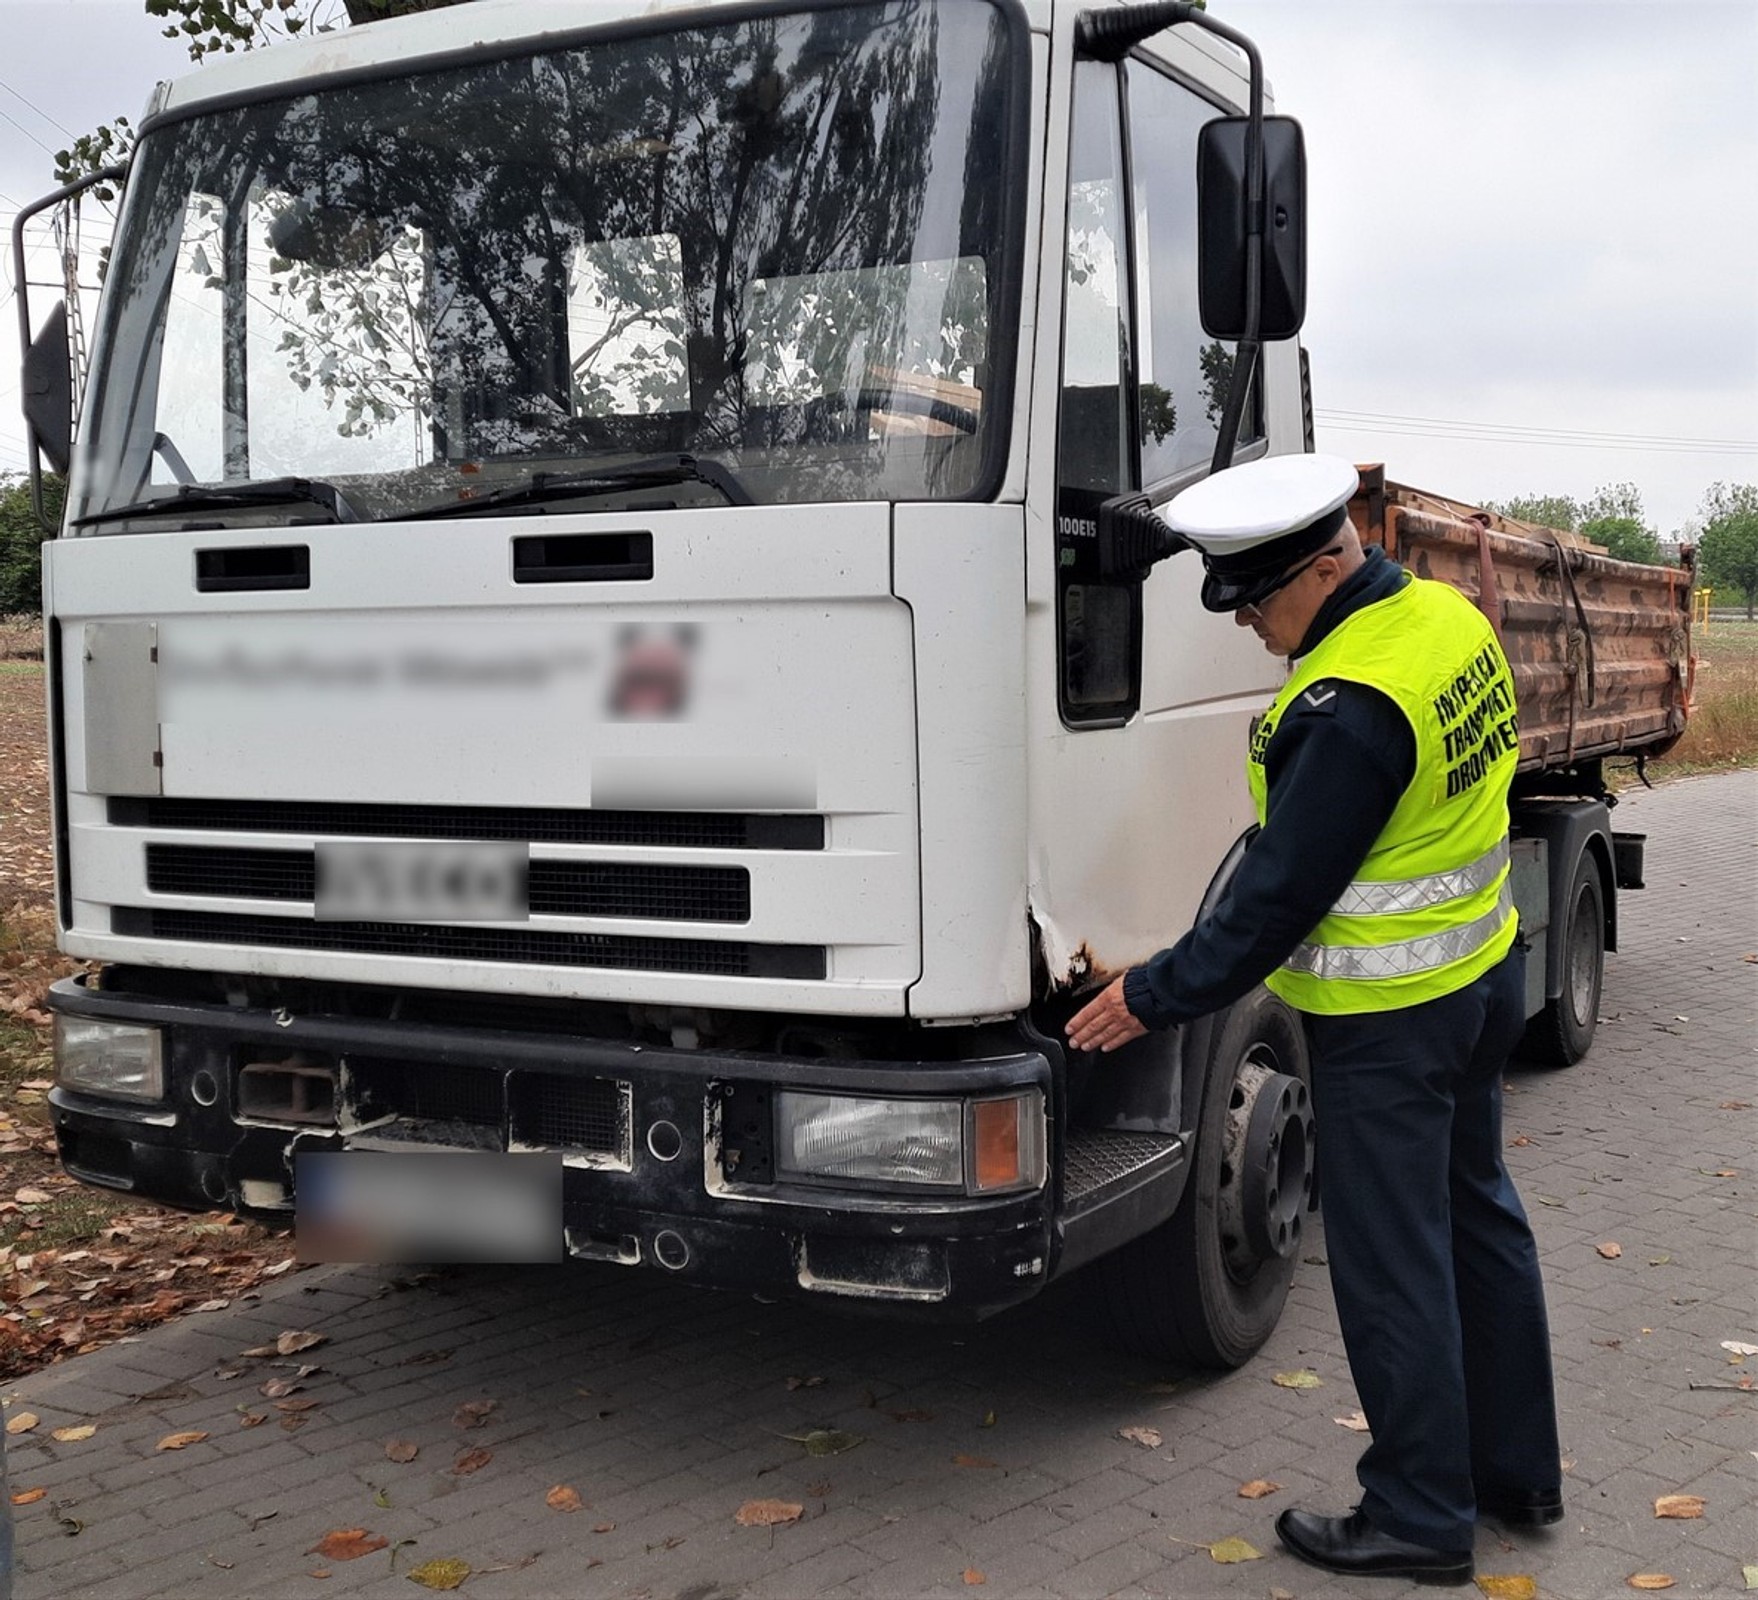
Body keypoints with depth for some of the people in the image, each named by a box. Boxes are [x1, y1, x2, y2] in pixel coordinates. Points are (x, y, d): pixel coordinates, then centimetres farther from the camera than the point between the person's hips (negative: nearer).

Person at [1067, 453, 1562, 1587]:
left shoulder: (1350, 709, -28)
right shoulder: (1450, 617, 1)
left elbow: (1278, 899, -24)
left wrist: (1152, 998, -13)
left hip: (1387, 1024, -10)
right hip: (1485, 976, 10)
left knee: (1393, 1266, 4)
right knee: (1478, 1218, 21)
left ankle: (1421, 1518, 17)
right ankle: (1520, 1470, 35)